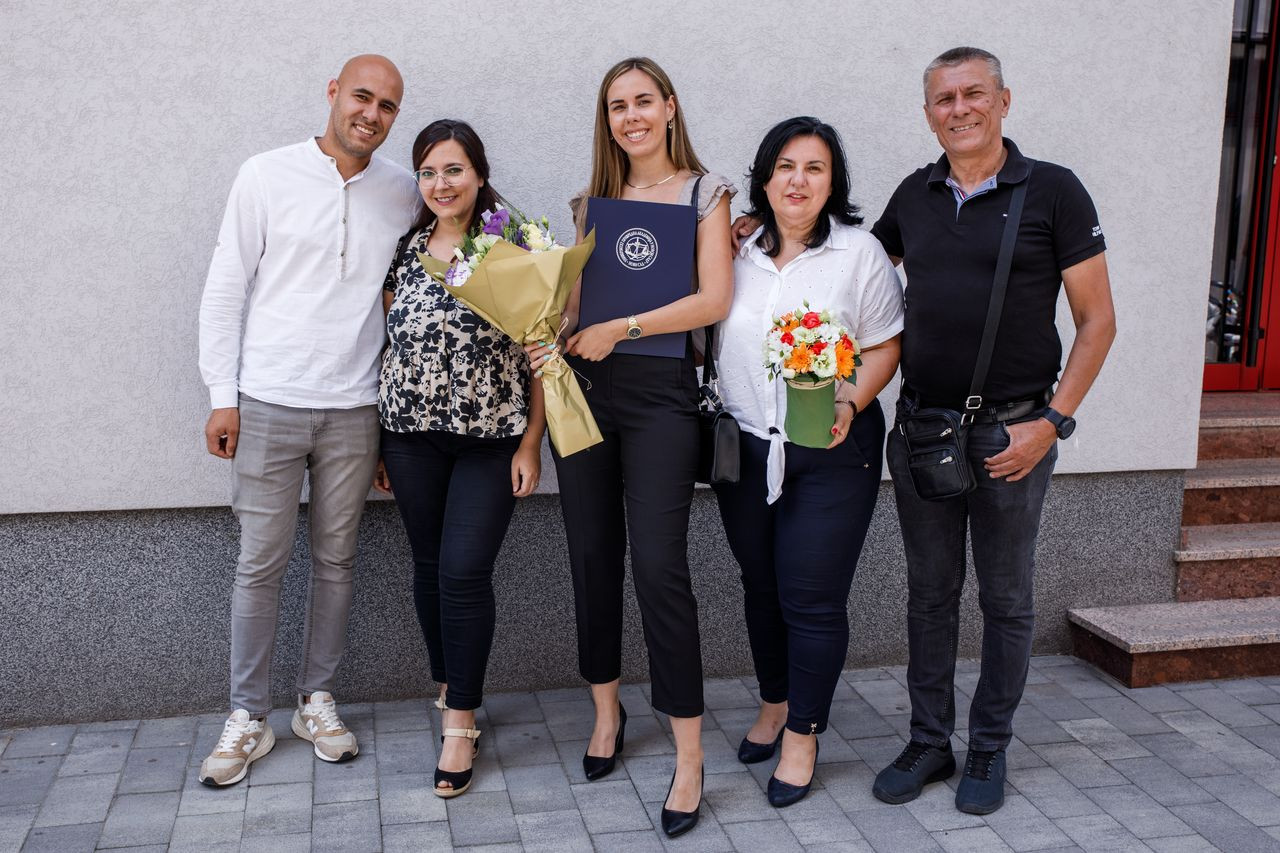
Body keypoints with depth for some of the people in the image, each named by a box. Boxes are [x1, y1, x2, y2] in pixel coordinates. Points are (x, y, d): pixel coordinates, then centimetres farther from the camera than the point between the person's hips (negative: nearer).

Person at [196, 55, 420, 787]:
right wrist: (223, 396, -5)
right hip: (269, 405, -2)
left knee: (337, 561, 10)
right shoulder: (268, 177, -2)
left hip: (354, 411, 2)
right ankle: (249, 718, 16)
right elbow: (227, 289, 0)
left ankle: (318, 701, 26)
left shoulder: (404, 195, 5)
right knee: (262, 564, 3)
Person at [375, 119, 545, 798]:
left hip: (490, 439, -4)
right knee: (430, 564, 10)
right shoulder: (404, 250, 7)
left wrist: (531, 442, -8)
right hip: (411, 436, 4)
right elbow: (390, 345, 11)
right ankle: (451, 688, 29)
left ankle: (460, 723, 4)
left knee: (465, 571, -7)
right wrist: (379, 442, 10)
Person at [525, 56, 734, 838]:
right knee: (593, 556, 8)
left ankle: (690, 756, 0)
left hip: (660, 393, -4)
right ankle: (607, 712, 28)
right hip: (585, 391, 4)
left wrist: (620, 329, -12)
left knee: (659, 564, -9)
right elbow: (575, 301, 14)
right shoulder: (593, 201, 15)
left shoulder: (704, 191, 4)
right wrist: (551, 338, -7)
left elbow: (715, 299, -6)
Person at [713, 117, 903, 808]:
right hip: (746, 445, 4)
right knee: (760, 584, 15)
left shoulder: (860, 252, -3)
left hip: (833, 449, -3)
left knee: (812, 596, -1)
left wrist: (849, 405, -19)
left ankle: (803, 734, 16)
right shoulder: (733, 251, 4)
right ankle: (774, 703, 36)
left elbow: (884, 347, -2)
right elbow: (704, 331, 12)